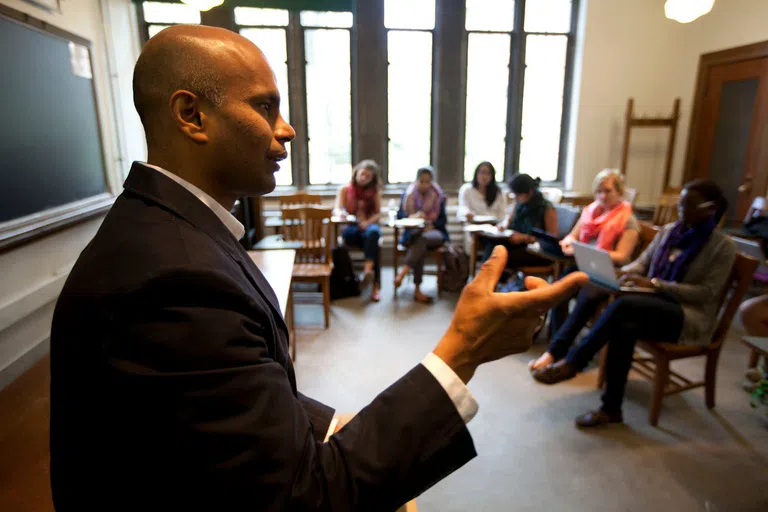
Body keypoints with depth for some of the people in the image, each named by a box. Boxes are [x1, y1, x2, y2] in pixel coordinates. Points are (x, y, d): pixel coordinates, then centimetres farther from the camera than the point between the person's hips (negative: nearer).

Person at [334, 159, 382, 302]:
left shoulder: (374, 191, 11)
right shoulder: (345, 189, 9)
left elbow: (378, 213, 6)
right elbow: (337, 209, -1)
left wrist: (368, 222, -16)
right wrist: (341, 213, -27)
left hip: (370, 225, 1)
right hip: (351, 227, 0)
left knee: (372, 232, -40)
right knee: (373, 243, -36)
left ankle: (368, 268, -50)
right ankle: (375, 284, -39)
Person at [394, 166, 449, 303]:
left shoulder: (439, 196, 10)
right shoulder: (408, 194, 11)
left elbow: (443, 220, 5)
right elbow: (399, 214, 0)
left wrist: (431, 225, -17)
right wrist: (412, 216, -22)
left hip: (433, 232, 0)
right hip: (413, 232, 0)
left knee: (422, 239, -37)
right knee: (421, 247, -36)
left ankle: (403, 272, -45)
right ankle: (417, 290, -40)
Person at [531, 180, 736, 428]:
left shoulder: (723, 246, -6)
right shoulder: (669, 230, 10)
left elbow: (707, 293, -12)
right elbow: (642, 262, 14)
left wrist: (654, 284, -21)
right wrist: (622, 273, -10)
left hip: (691, 317, -5)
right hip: (656, 306, 5)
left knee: (624, 305, -34)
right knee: (625, 327, -31)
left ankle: (571, 362, -26)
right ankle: (611, 408, -21)